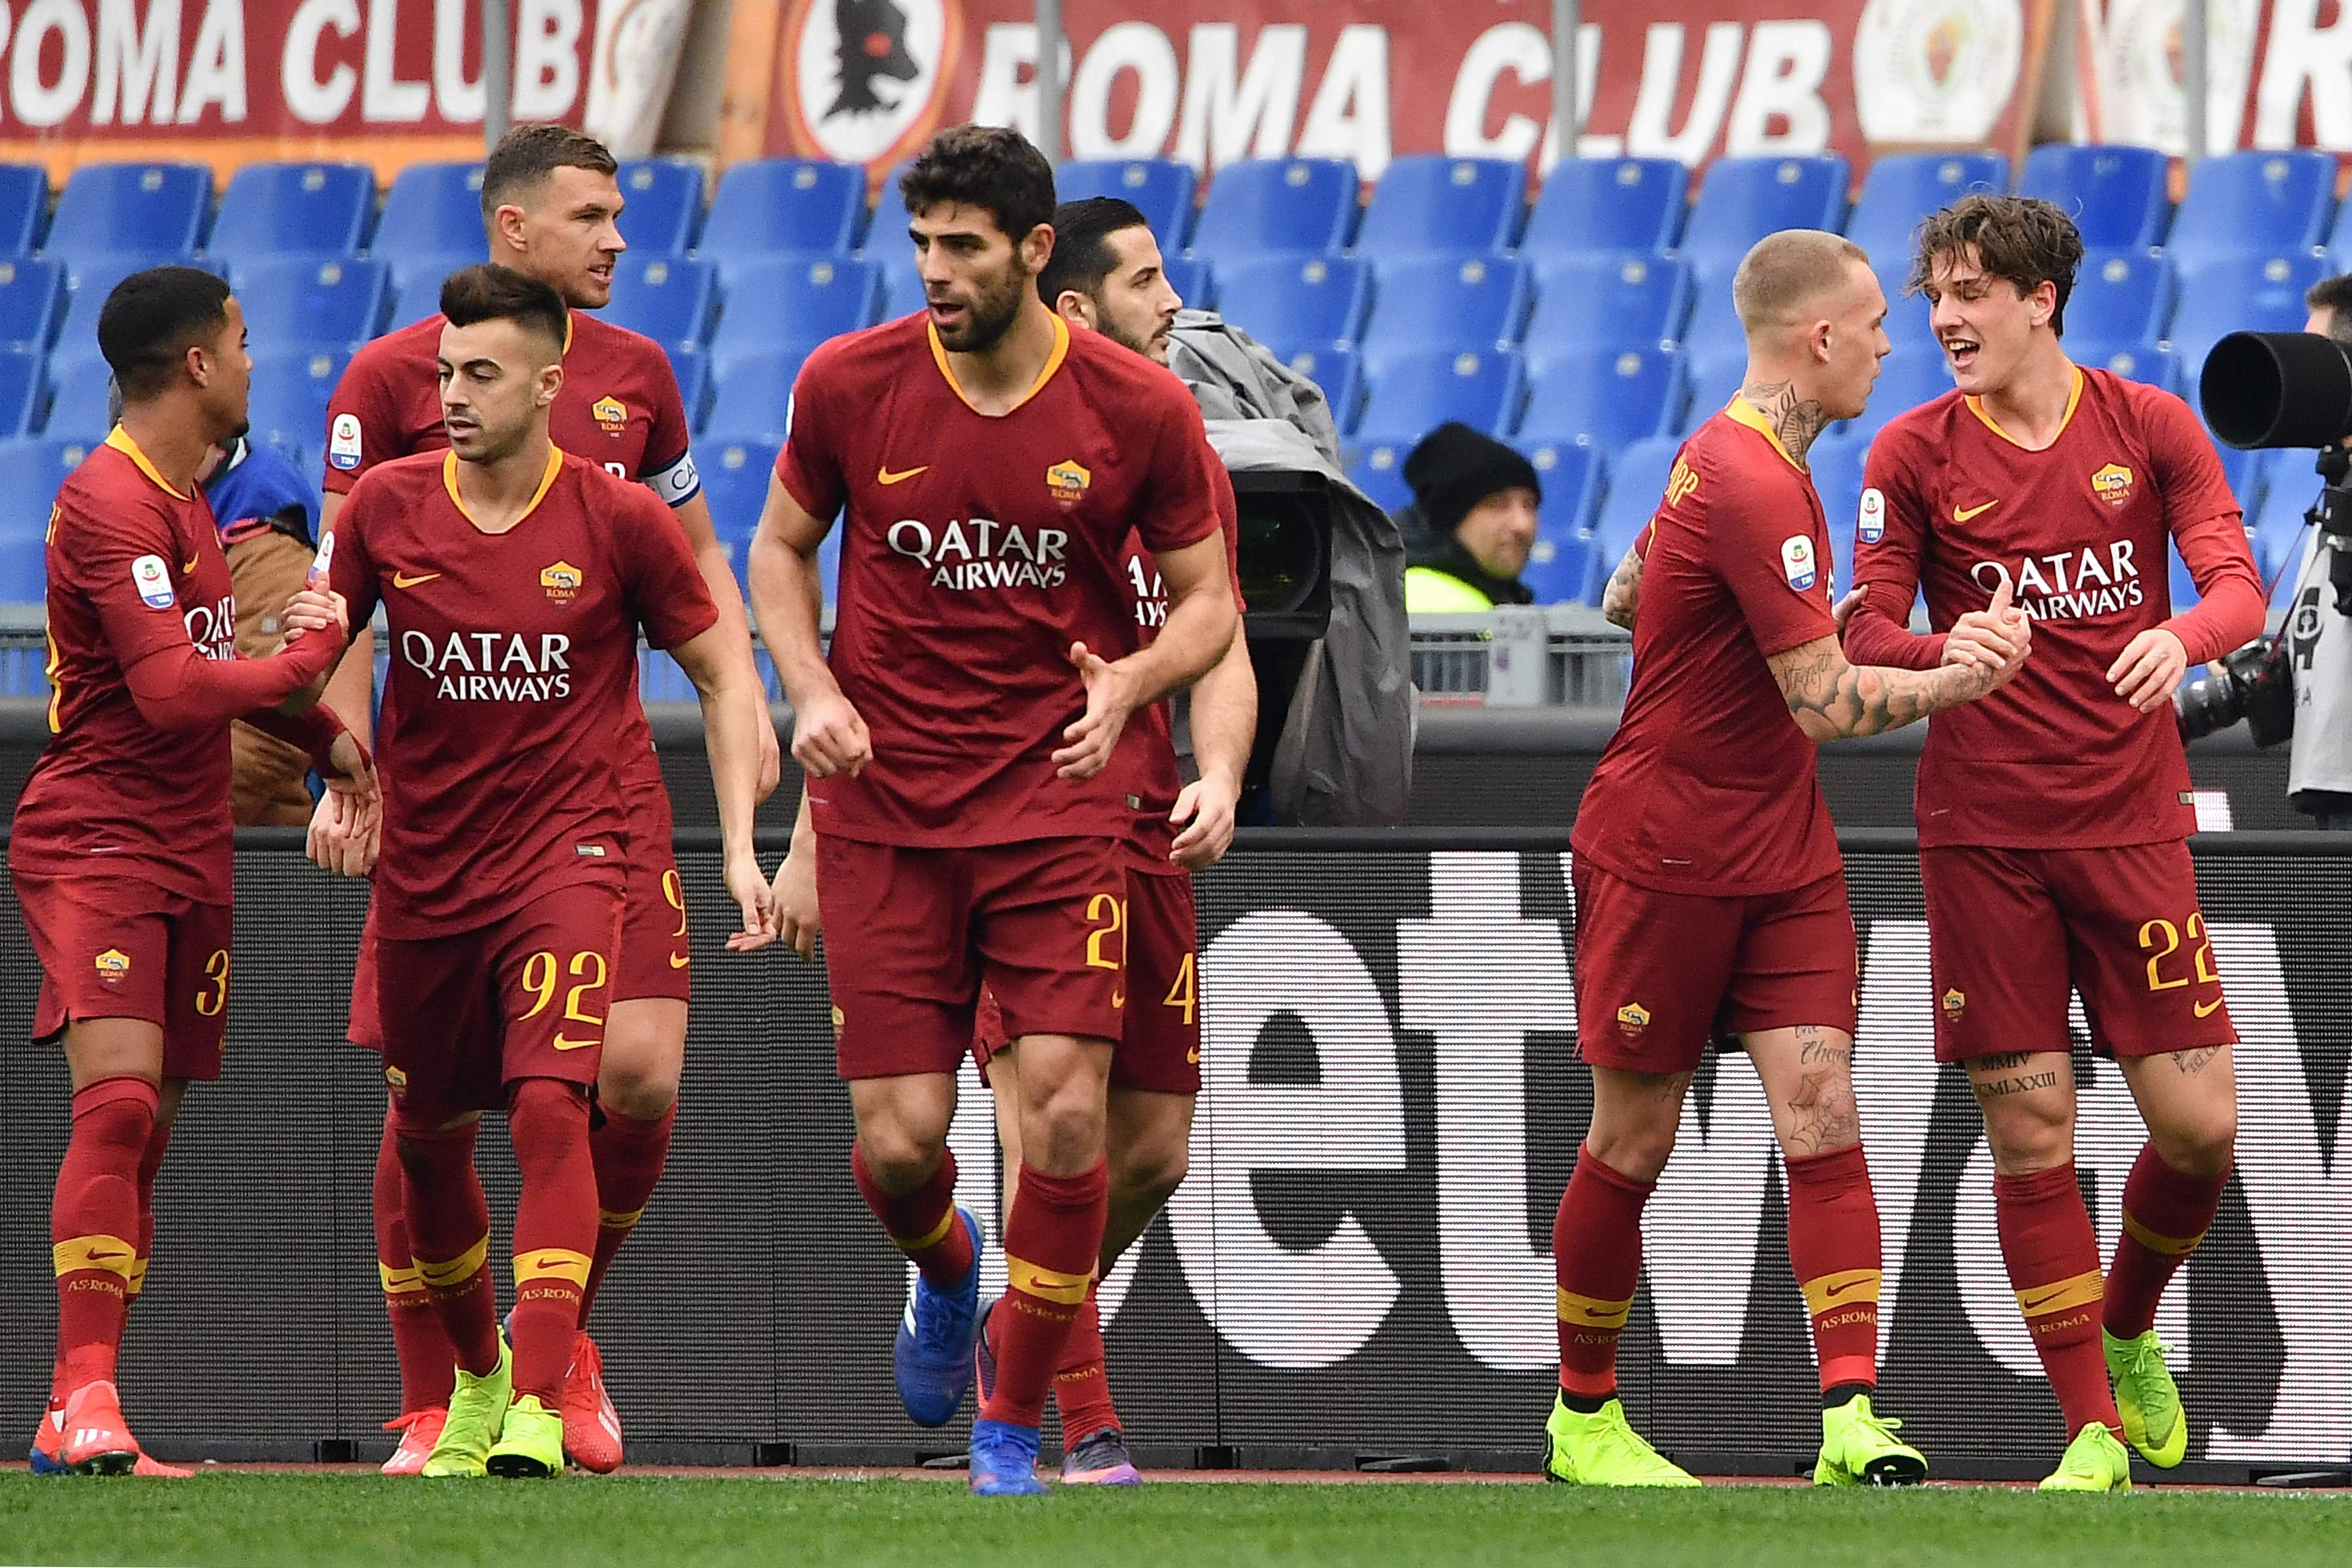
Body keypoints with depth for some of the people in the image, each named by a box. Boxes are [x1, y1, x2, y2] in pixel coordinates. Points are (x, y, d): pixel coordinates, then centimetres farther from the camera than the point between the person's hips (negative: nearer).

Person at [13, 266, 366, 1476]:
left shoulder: (181, 497, 16)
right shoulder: (111, 505, -16)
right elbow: (171, 692, -23)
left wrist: (321, 736, 18)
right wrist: (306, 657, -10)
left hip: (187, 855, 9)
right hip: (94, 844, -9)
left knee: (145, 1132, 6)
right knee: (118, 1101, -21)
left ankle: (75, 1423, 8)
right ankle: (85, 1400, -25)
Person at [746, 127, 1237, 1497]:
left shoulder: (1141, 409, -5)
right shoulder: (850, 385, -3)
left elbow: (1206, 601, 5)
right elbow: (782, 545, 13)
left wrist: (1127, 685, -16)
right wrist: (814, 693, -4)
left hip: (1063, 794, -1)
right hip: (887, 804, 1)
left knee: (1066, 1112, -14)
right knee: (897, 1144, -3)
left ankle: (1014, 1422, 5)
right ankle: (945, 1268, 36)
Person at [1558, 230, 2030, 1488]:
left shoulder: (1723, 455, 8)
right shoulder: (1754, 487, -22)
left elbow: (1623, 601, 22)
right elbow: (1826, 705, -22)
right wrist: (1965, 678, -16)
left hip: (1783, 853, 8)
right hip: (1666, 855, -8)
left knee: (1820, 1109, -7)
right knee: (1636, 1138, 4)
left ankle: (1848, 1416, -16)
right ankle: (1584, 1417, 20)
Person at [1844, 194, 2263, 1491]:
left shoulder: (2151, 427, 3)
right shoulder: (1914, 454, 1)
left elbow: (2235, 583, -4)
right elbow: (1870, 632, -2)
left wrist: (2182, 634, -28)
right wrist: (1947, 650, -25)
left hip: (2132, 822, 1)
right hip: (1982, 835, -1)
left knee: (2198, 1127, -4)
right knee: (2031, 1131, -3)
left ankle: (2126, 1334, 26)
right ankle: (2092, 1431, 5)